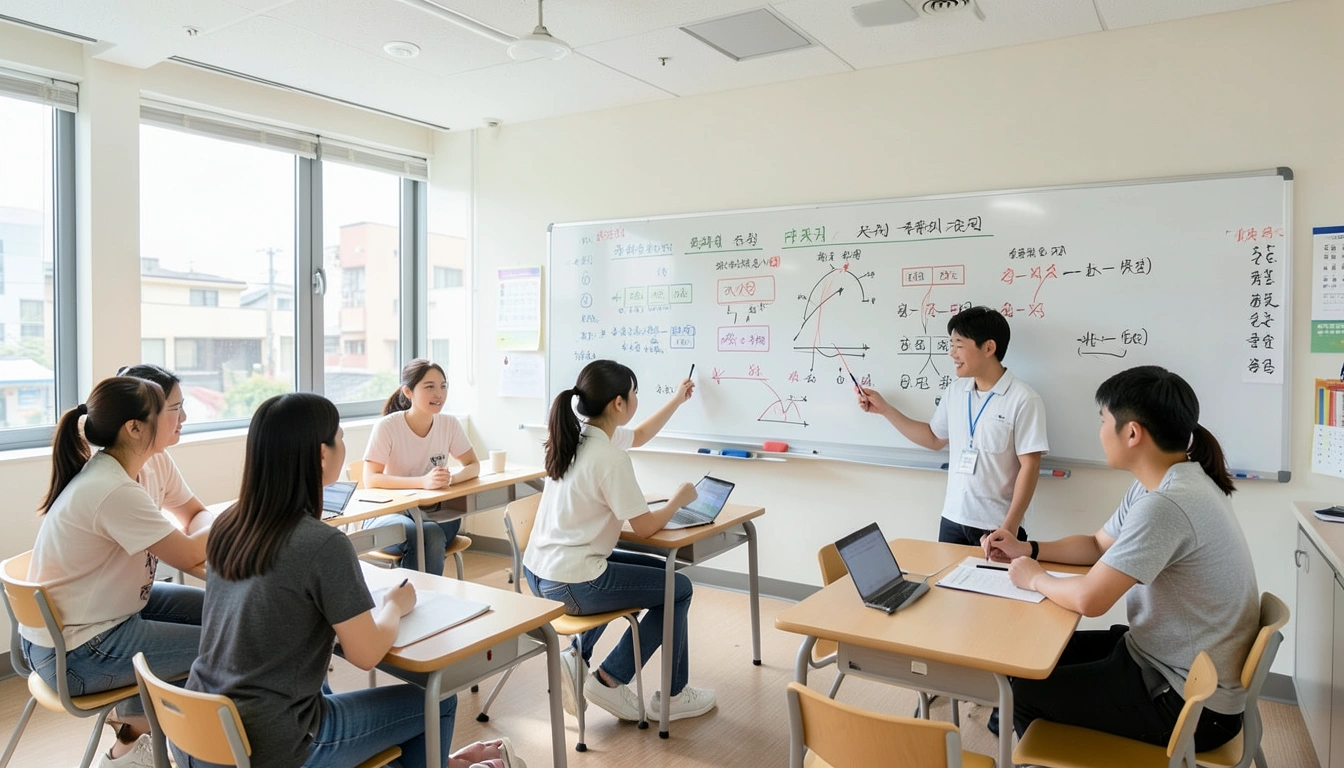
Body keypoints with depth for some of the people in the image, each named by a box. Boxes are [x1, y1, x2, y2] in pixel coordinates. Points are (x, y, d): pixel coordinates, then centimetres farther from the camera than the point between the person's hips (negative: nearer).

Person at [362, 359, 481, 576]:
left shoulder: (449, 424, -4)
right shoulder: (387, 427, -16)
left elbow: (474, 466, 2)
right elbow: (370, 479, -21)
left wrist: (451, 478, -22)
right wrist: (423, 481, -35)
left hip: (430, 514, 3)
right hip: (389, 514, -3)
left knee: (432, 534, -32)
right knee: (431, 535, -33)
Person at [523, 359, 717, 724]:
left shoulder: (572, 439, 6)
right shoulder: (610, 458, -20)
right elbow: (645, 527, -13)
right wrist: (678, 499, 5)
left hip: (539, 573, 9)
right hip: (570, 585, -9)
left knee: (654, 569, 30)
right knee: (678, 588, 11)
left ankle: (577, 658, 22)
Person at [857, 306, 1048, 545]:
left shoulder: (1023, 400, -13)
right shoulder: (955, 392, 5)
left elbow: (1029, 466, -13)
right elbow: (935, 438, 18)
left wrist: (1009, 528, -16)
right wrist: (884, 409, 13)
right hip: (952, 519, 6)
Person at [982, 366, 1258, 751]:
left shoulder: (1166, 504, -30)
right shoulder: (1161, 484, 3)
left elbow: (1089, 599, -31)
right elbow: (1099, 546, 17)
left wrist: (1035, 578, -12)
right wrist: (1028, 549, 7)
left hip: (1190, 702, -9)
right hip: (1168, 660, 9)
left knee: (1027, 691, 2)